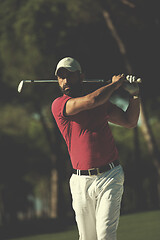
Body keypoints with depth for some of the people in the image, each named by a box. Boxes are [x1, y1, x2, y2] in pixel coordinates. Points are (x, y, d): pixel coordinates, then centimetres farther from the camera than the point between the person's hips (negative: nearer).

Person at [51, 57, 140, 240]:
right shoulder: (59, 105, -2)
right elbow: (91, 101, -16)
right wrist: (114, 84, 0)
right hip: (81, 181, -1)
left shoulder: (102, 102, 14)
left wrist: (134, 94, 7)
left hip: (110, 177, 1)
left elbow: (130, 122, 21)